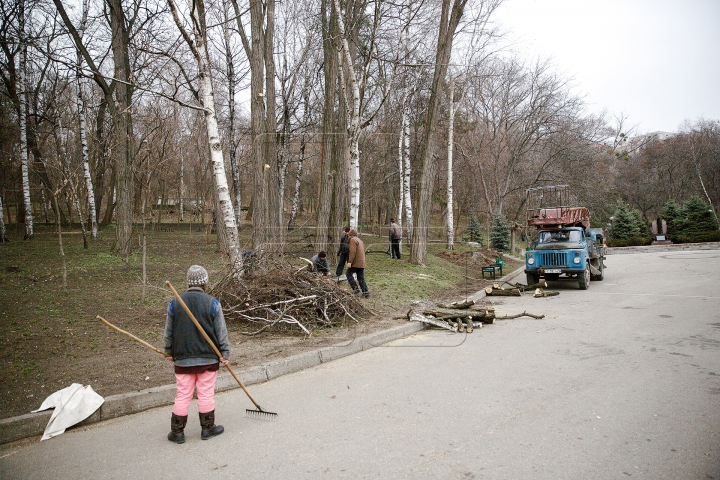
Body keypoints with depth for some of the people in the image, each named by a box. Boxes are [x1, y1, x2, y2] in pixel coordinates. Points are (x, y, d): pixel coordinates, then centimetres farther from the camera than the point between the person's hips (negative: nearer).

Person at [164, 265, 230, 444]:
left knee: (182, 395, 10)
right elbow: (221, 331, -6)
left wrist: (170, 351, 20)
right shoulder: (212, 303, -9)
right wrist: (225, 353, 2)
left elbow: (168, 332, 6)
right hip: (208, 358, -2)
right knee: (206, 394, 9)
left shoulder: (174, 303, -3)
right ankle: (208, 428, 20)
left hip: (183, 359, 2)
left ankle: (177, 432, 18)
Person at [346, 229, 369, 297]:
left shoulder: (353, 240, -6)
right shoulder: (360, 240, 23)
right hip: (362, 263, 8)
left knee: (349, 274, 4)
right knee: (361, 277, 10)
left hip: (355, 263, -8)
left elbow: (353, 252, -17)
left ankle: (355, 288, -4)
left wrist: (350, 262, -19)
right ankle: (365, 291, 3)